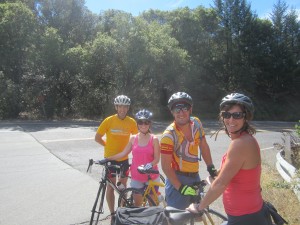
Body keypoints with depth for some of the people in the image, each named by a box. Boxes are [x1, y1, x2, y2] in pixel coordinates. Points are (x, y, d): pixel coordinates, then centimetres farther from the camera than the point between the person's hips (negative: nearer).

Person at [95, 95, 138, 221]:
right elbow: (97, 137, -4)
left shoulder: (131, 122, -7)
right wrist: (108, 145, -1)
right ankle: (112, 214, 20)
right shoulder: (109, 121, -12)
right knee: (111, 186, 6)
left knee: (123, 186, 15)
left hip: (124, 159, 2)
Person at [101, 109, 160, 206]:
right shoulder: (133, 138, 1)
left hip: (151, 177, -2)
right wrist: (107, 159, 3)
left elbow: (156, 158, -9)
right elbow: (123, 153, 6)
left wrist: (150, 165, -29)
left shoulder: (154, 139, -7)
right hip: (136, 177, 2)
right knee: (137, 204, 12)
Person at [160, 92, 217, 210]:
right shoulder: (169, 135, -21)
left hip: (195, 177, 6)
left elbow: (203, 147, 8)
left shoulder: (196, 123, -4)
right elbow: (166, 166, -19)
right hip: (177, 180, -6)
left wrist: (211, 168, 6)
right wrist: (180, 188, -21)